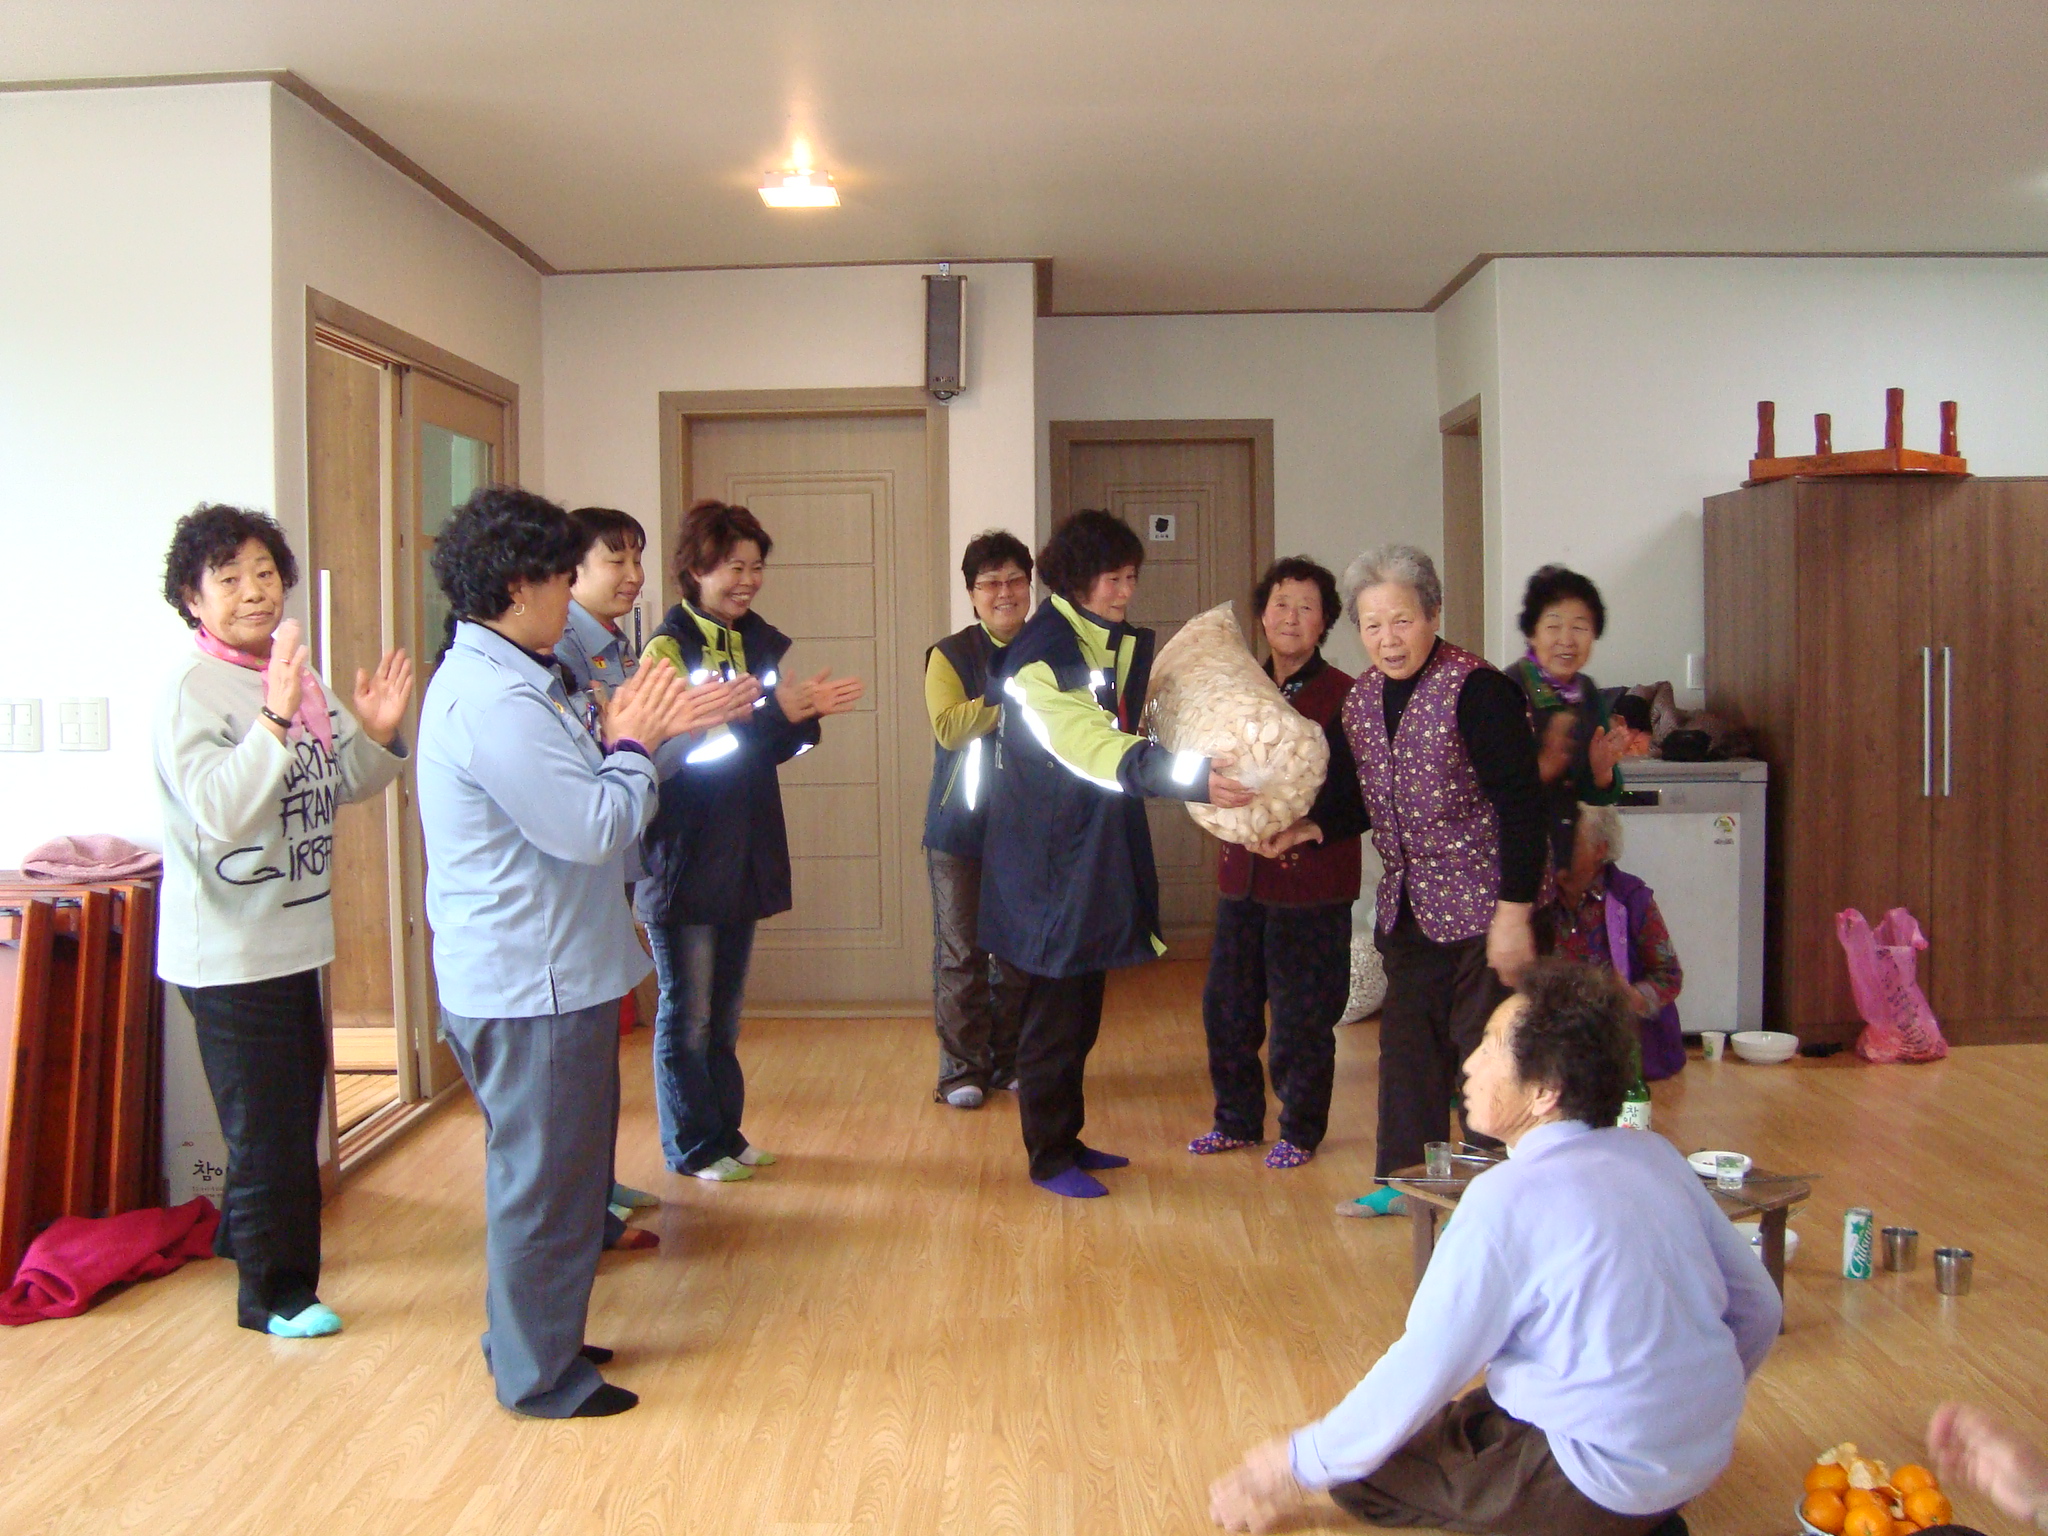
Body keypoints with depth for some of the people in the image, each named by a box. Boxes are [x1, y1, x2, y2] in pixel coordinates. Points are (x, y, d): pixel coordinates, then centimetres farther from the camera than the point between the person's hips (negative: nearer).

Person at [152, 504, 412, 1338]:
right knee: (268, 1121, 0)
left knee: (293, 1103, 23)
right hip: (230, 947, -9)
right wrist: (275, 718, -37)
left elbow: (346, 783, 14)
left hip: (292, 933, 9)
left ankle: (243, 1232, 45)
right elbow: (221, 812, -29)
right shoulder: (190, 689, -17)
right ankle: (274, 1290, 17)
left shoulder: (294, 675, 7)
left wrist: (378, 733, -5)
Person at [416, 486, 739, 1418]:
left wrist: (627, 732, 1)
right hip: (533, 984, -11)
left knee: (544, 1169, 22)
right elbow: (594, 828, -26)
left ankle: (531, 1340, 37)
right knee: (544, 1177, 3)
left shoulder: (494, 680, 11)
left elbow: (565, 785, 12)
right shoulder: (494, 701, -24)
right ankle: (540, 1376, 18)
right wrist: (631, 742, -11)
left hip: (532, 973, 11)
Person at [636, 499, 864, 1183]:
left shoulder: (755, 641, 9)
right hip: (683, 859, -7)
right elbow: (681, 750, -23)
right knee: (687, 1015, 4)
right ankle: (694, 1146, 17)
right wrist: (775, 712, -27)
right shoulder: (669, 646, -12)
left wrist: (807, 710, -6)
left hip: (741, 855, 7)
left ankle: (725, 1133, 28)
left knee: (725, 1011, 17)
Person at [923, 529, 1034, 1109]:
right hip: (961, 827, -3)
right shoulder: (950, 655, -1)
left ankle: (1009, 1062, 21)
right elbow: (948, 728, -16)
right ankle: (962, 1069, 12)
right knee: (961, 953, 1)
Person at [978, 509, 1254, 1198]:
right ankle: (1048, 1159, 12)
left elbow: (1122, 737, 22)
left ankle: (1067, 1140, 28)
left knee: (1079, 1011, 16)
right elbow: (1099, 750, -29)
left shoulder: (1113, 646, 12)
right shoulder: (1042, 654, -18)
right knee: (1054, 1016, 0)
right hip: (1050, 864, -9)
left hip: (1093, 859, 9)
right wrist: (1190, 777, -39)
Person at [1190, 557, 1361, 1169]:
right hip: (1243, 869, 5)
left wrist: (1307, 825, -25)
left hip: (1312, 875, -5)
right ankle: (1237, 1119, 28)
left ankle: (1300, 1131, 21)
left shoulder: (1343, 695, -8)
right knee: (1226, 1004, 11)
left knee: (1302, 1015, 4)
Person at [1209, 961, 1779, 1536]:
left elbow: (1418, 1374, -16)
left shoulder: (1505, 1202, -22)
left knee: (1359, 1467, 3)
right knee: (1470, 1405, 28)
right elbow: (1759, 1308, 6)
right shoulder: (1656, 1155, -2)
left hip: (1604, 1486, -8)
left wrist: (1301, 1467, -3)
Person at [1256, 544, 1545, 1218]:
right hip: (1407, 904, 7)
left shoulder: (1476, 690, -16)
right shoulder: (1361, 698, 6)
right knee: (1407, 1042, 14)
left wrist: (1515, 911, -20)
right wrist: (1313, 828, -7)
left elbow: (1519, 803, -18)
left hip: (1481, 903, -7)